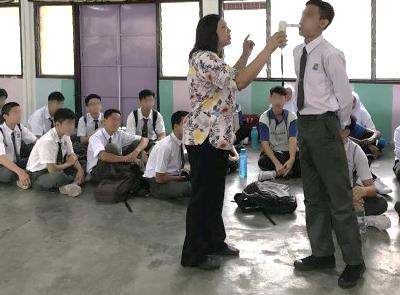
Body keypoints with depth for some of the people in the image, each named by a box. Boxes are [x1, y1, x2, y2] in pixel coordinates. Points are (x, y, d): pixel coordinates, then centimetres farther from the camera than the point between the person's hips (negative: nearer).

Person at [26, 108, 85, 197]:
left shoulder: (66, 136, -4)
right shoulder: (47, 141, -27)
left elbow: (72, 156, 4)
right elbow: (52, 169, -28)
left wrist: (80, 170, -16)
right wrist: (68, 164, -11)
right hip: (38, 176, -8)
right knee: (58, 176, -37)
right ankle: (75, 182, -8)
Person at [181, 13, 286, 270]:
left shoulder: (214, 59, 16)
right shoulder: (203, 58, -18)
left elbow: (232, 78, 32)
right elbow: (240, 83, -29)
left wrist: (246, 53, 19)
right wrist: (269, 48, -25)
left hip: (219, 136, 10)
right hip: (204, 138, -10)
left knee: (215, 191, 18)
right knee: (203, 194, -2)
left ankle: (214, 241, 31)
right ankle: (194, 253, 9)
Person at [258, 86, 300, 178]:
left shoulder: (291, 116, -4)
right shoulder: (264, 118, -7)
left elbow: (293, 140, -16)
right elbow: (265, 143, -14)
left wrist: (291, 159, -37)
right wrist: (277, 163, -30)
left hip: (288, 151, 1)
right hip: (272, 151, -1)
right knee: (262, 162, -35)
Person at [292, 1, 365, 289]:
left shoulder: (330, 54, -16)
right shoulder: (298, 52, 8)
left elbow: (345, 96, -10)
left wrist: (338, 127, 3)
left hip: (323, 126, -8)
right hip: (304, 125, 8)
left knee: (339, 197, 0)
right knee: (314, 196, 15)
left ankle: (354, 262, 13)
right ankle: (323, 254, 29)